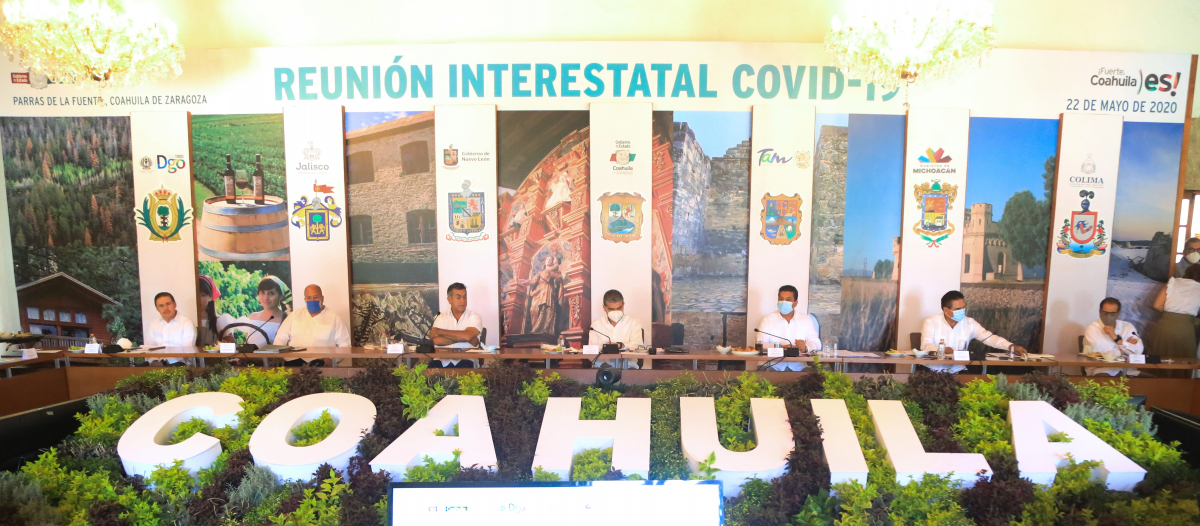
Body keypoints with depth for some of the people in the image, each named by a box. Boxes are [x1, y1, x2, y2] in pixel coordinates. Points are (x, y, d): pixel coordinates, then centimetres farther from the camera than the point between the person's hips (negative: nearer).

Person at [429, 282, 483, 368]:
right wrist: (461, 337, -8)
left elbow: (467, 336, -12)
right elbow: (436, 340, -3)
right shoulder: (441, 318, 14)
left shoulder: (474, 317, 8)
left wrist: (439, 331, -3)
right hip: (443, 360, 2)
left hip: (465, 359, -2)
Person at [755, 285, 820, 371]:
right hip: (773, 367, -2)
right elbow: (760, 344, -4)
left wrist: (806, 347, -17)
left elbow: (816, 343, 7)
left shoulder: (806, 319, 14)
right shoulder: (768, 319, 8)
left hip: (798, 367, 2)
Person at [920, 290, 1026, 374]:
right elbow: (925, 345, -15)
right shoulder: (931, 322, -5)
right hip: (932, 370, -4)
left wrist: (1012, 347, -17)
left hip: (958, 371, 4)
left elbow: (989, 337, -1)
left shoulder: (970, 323, 5)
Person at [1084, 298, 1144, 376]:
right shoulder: (1092, 329, -2)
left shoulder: (1128, 326, 12)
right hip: (1101, 371, -5)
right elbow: (1097, 354, -14)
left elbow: (1138, 351, -1)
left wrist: (1116, 338, -9)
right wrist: (1122, 351, -2)